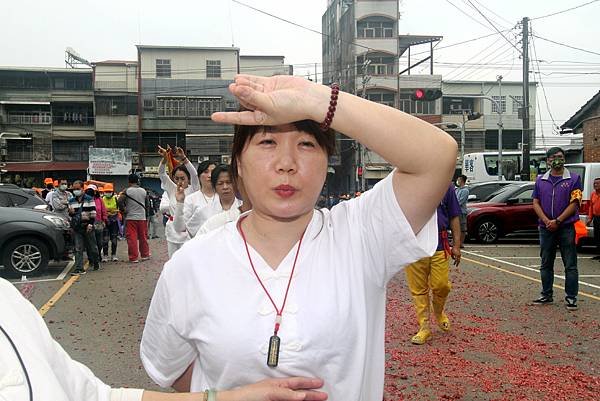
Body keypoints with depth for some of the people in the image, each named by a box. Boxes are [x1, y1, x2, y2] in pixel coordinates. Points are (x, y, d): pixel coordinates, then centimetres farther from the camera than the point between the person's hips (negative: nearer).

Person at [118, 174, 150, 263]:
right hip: (142, 217, 3)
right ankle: (145, 255, 23)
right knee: (143, 237, 14)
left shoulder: (127, 191, -6)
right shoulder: (143, 191, 4)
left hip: (130, 218, -3)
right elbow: (147, 205, 8)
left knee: (132, 238, -1)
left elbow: (119, 201, -18)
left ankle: (133, 258, -1)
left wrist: (123, 209, -3)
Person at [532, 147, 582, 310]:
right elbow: (536, 203, 5)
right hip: (546, 228, 4)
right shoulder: (540, 180, 10)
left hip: (567, 227, -3)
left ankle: (571, 298, 6)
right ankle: (546, 295, 21)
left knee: (570, 265, 0)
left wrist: (557, 221, -14)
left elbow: (574, 203, -6)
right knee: (546, 264, 11)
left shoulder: (573, 179, 0)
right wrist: (547, 221, -10)